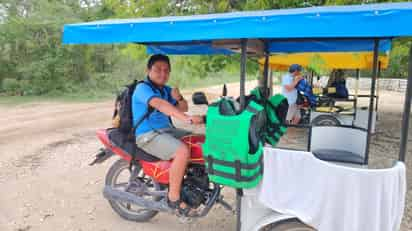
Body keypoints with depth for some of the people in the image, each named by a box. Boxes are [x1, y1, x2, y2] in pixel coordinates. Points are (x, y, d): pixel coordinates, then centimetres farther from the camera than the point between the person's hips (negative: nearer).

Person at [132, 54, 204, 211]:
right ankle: (173, 197, -16)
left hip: (167, 130, 9)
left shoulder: (165, 90, 14)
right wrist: (187, 119, -45)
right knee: (183, 151, -31)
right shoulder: (143, 88, -13)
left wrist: (179, 99, -9)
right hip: (148, 135, -9)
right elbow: (160, 104, -32)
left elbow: (183, 108, 16)